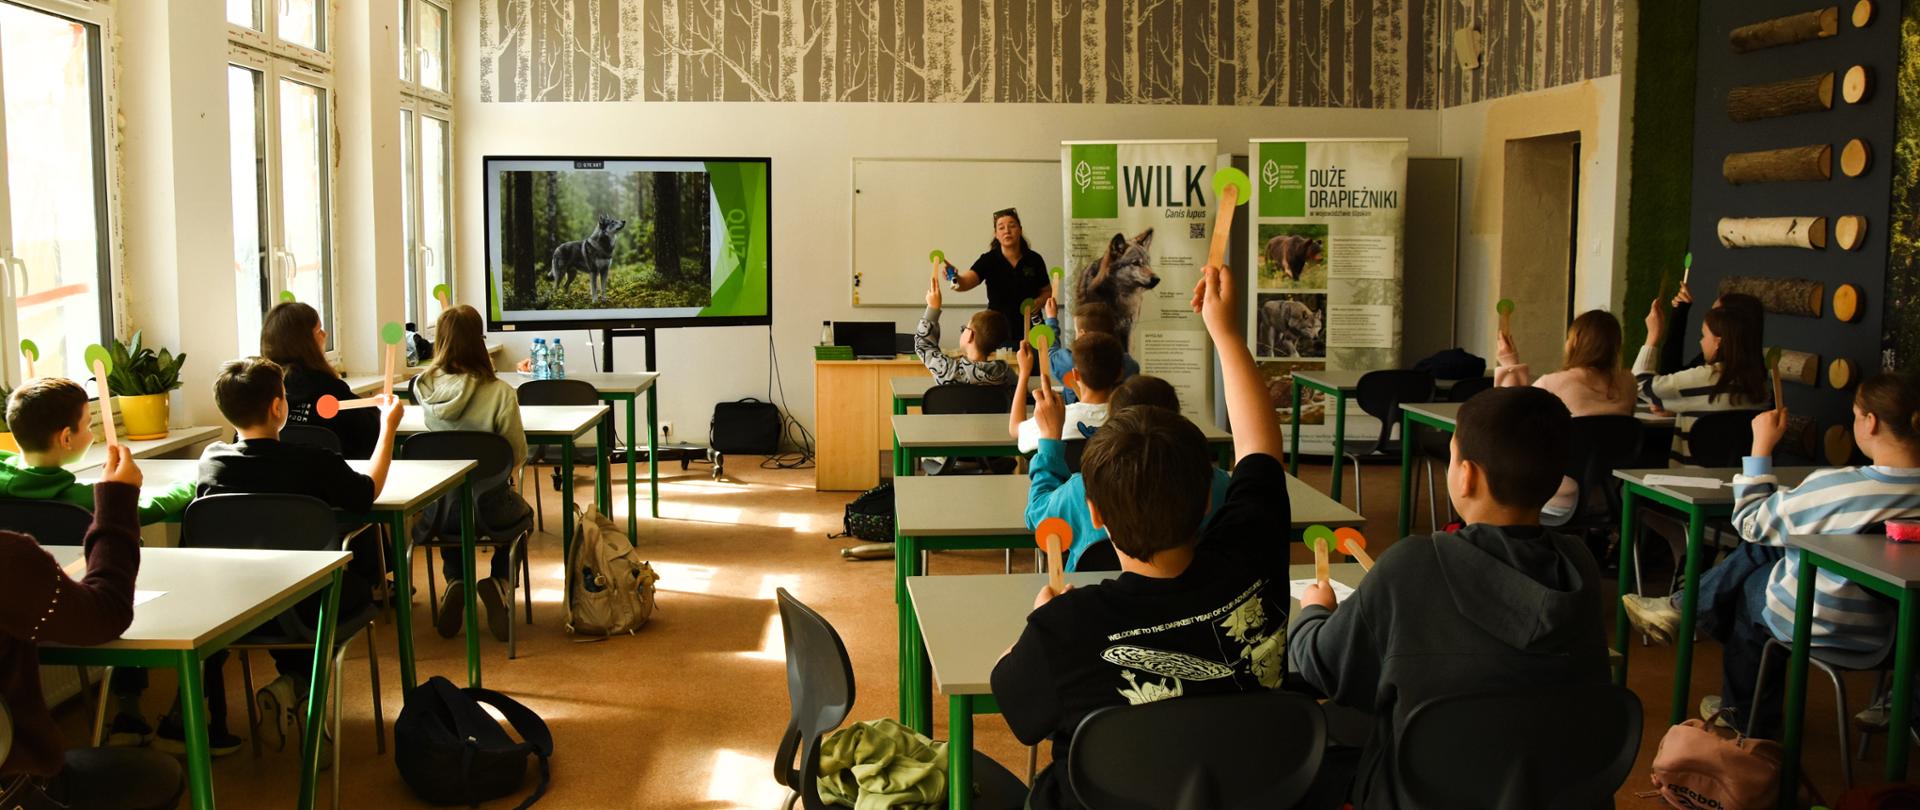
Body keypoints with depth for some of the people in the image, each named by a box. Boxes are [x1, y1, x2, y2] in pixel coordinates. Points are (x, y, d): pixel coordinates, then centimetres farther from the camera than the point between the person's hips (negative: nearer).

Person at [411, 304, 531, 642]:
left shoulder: (424, 388, -9)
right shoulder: (499, 392, -19)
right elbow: (518, 455, -9)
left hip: (434, 510, 3)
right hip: (485, 506, -3)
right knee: (522, 512, 32)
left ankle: (455, 583, 17)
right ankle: (499, 583, 9)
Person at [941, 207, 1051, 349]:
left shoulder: (1034, 260, 0)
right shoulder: (989, 260, -6)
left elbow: (1047, 292, 13)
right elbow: (965, 283, -21)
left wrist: (1038, 302, -9)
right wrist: (954, 277, -43)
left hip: (1030, 331, 2)